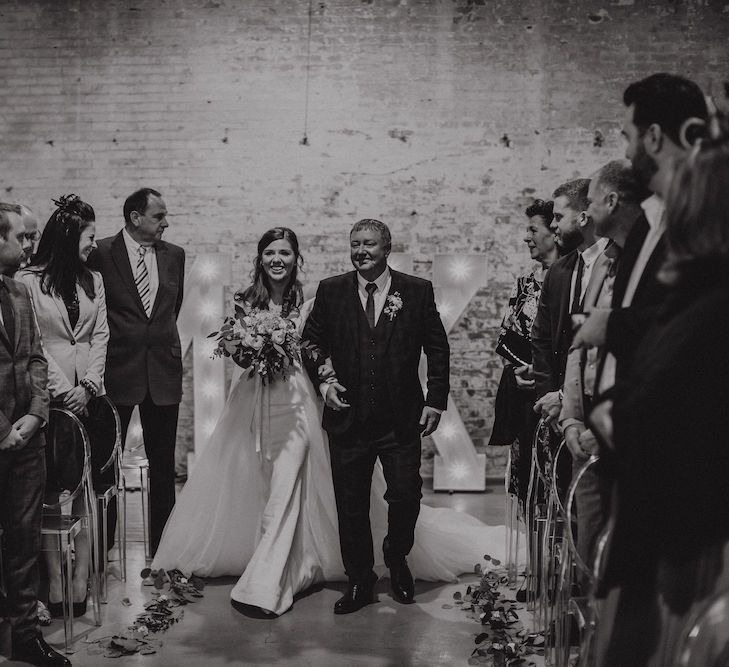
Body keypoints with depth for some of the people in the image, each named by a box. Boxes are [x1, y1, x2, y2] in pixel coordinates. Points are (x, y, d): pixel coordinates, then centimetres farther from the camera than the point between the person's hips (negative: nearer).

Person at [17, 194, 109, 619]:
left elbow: (101, 336, 9)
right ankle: (55, 588, 5)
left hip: (88, 395, 4)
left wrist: (88, 386, -3)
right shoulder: (29, 281, -3)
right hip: (48, 396, -4)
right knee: (49, 495, -1)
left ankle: (81, 584, 8)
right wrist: (61, 390, -9)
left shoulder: (94, 280, 13)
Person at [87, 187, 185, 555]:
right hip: (117, 370, -3)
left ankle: (162, 548, 17)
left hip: (164, 370, 4)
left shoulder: (174, 255, 7)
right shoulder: (101, 253, -6)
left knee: (163, 463, 8)